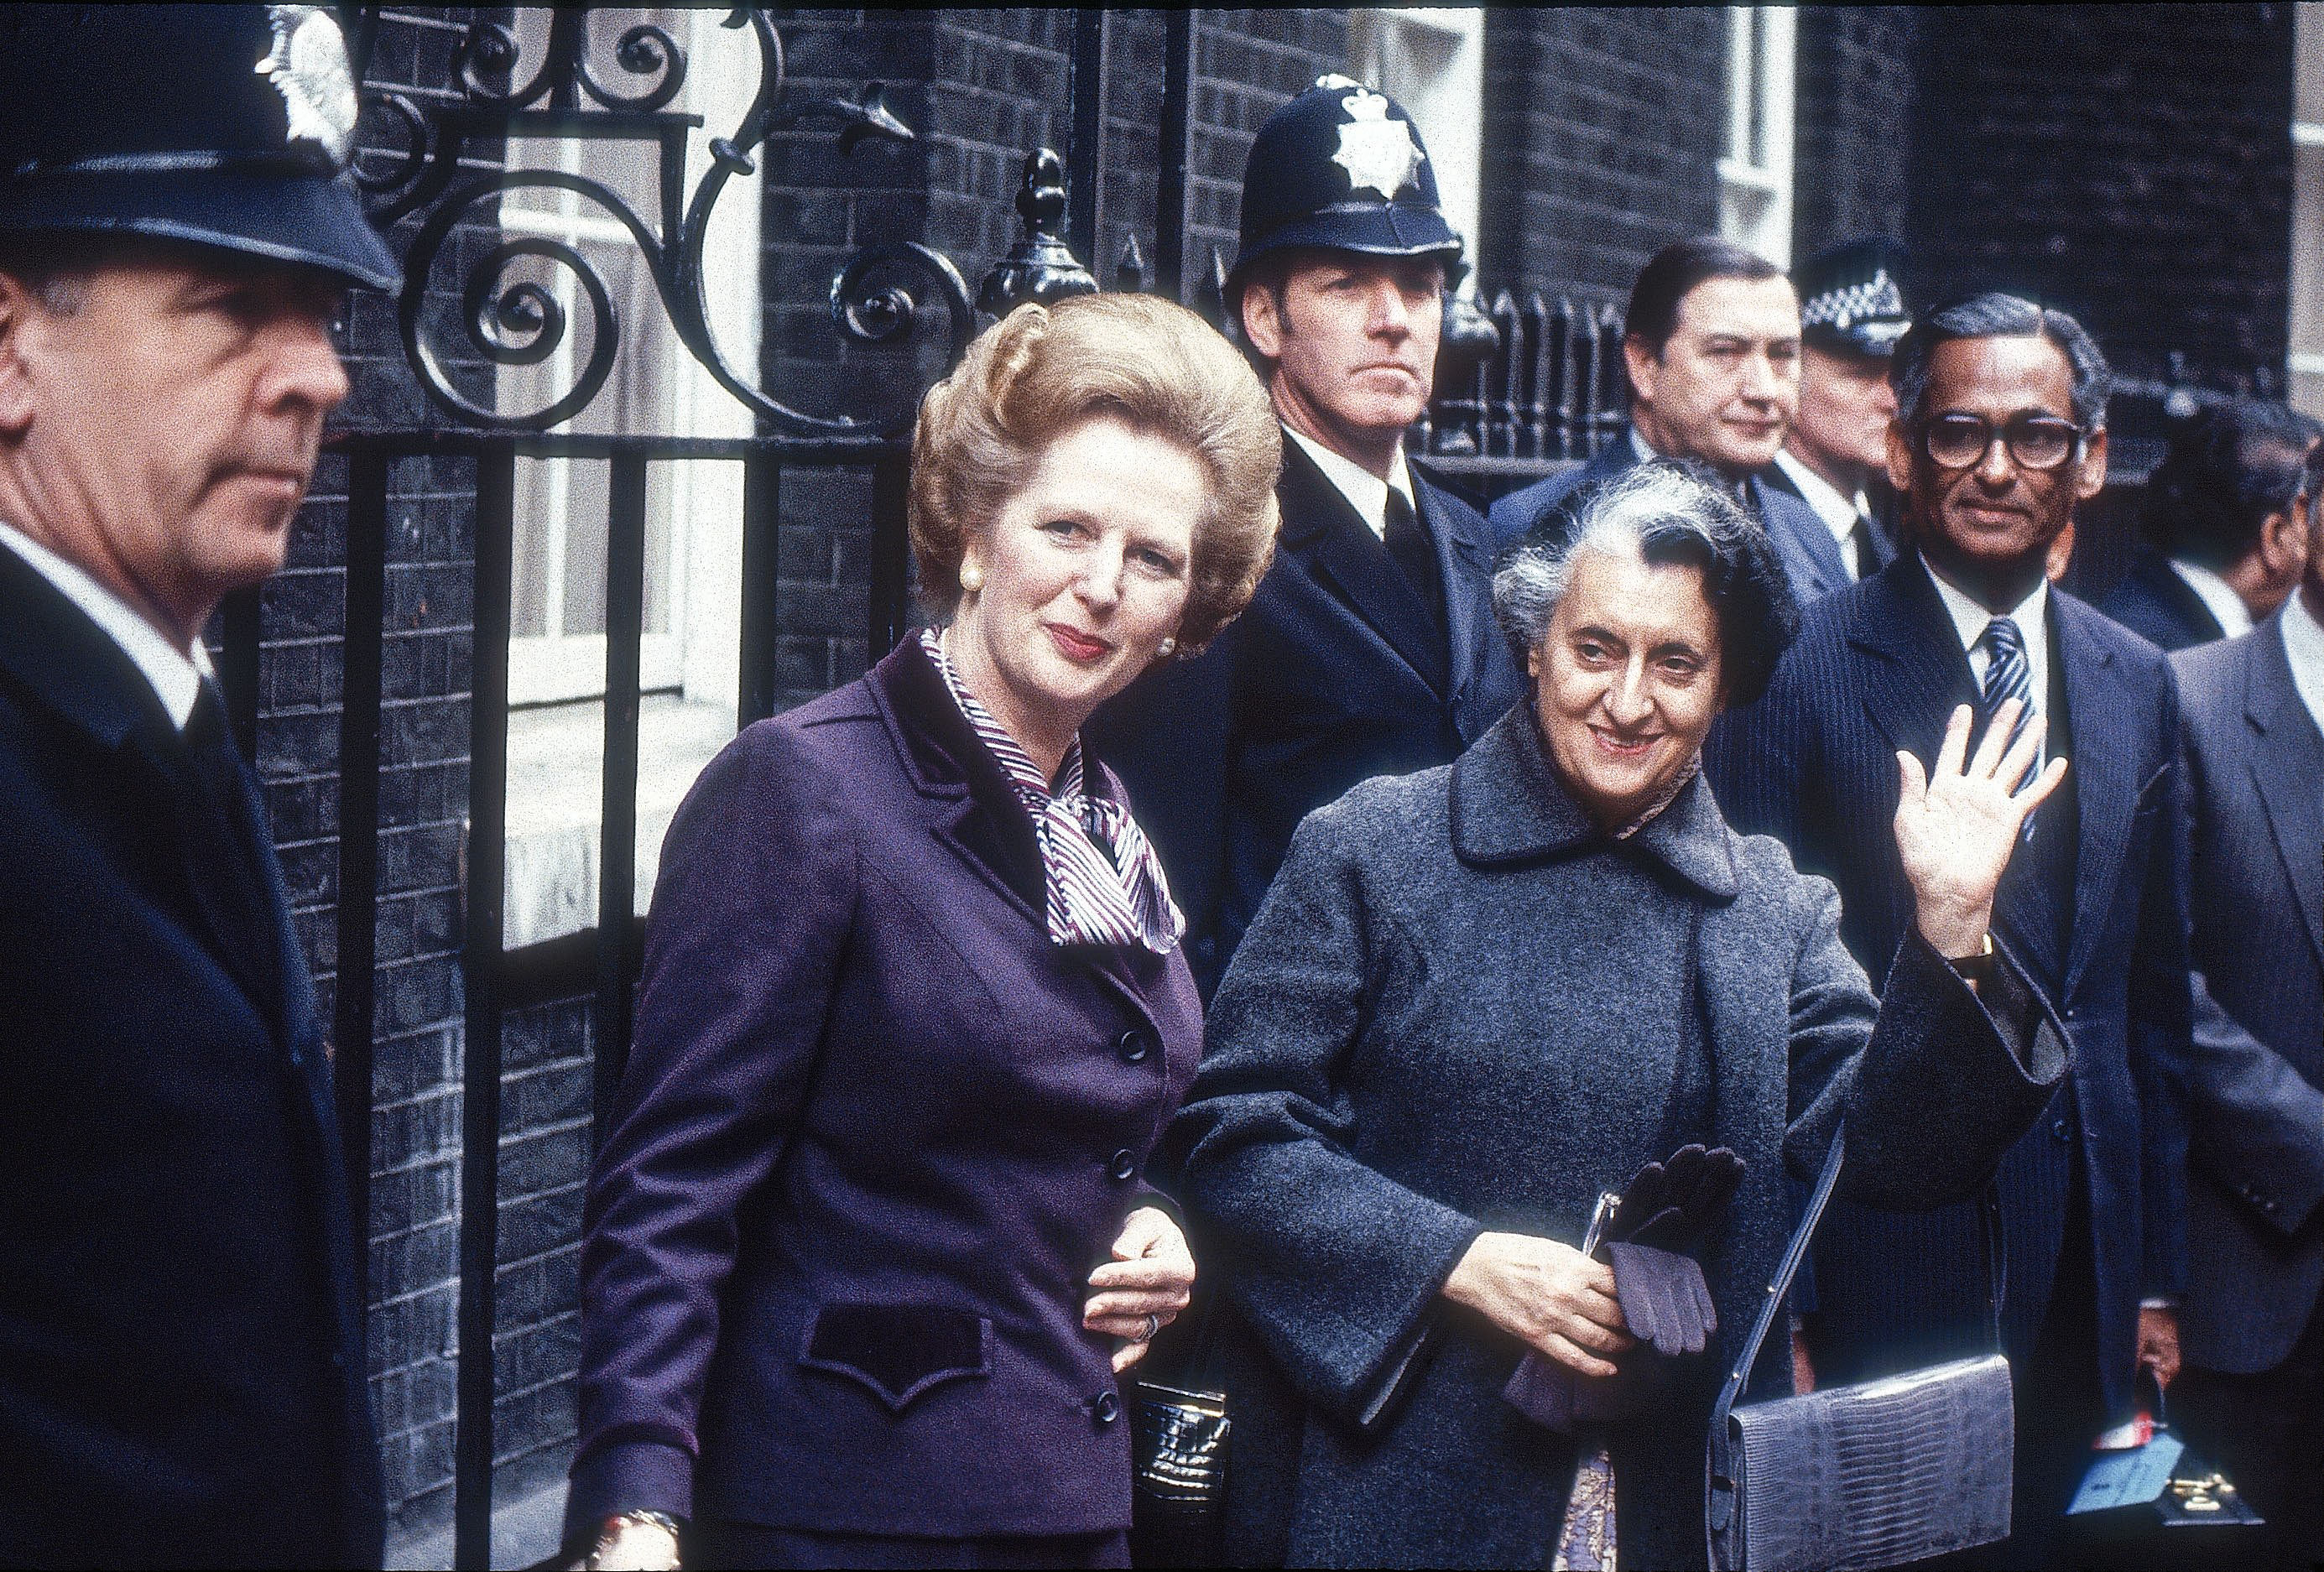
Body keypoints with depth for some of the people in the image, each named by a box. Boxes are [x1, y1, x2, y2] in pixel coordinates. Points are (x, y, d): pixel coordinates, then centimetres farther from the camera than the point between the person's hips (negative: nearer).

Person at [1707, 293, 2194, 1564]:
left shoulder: (2137, 685, 11)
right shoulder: (1801, 671, -6)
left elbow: (2157, 994, 15)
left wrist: (2157, 1276, 13)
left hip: (2082, 1263, 5)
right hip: (1886, 1261, -5)